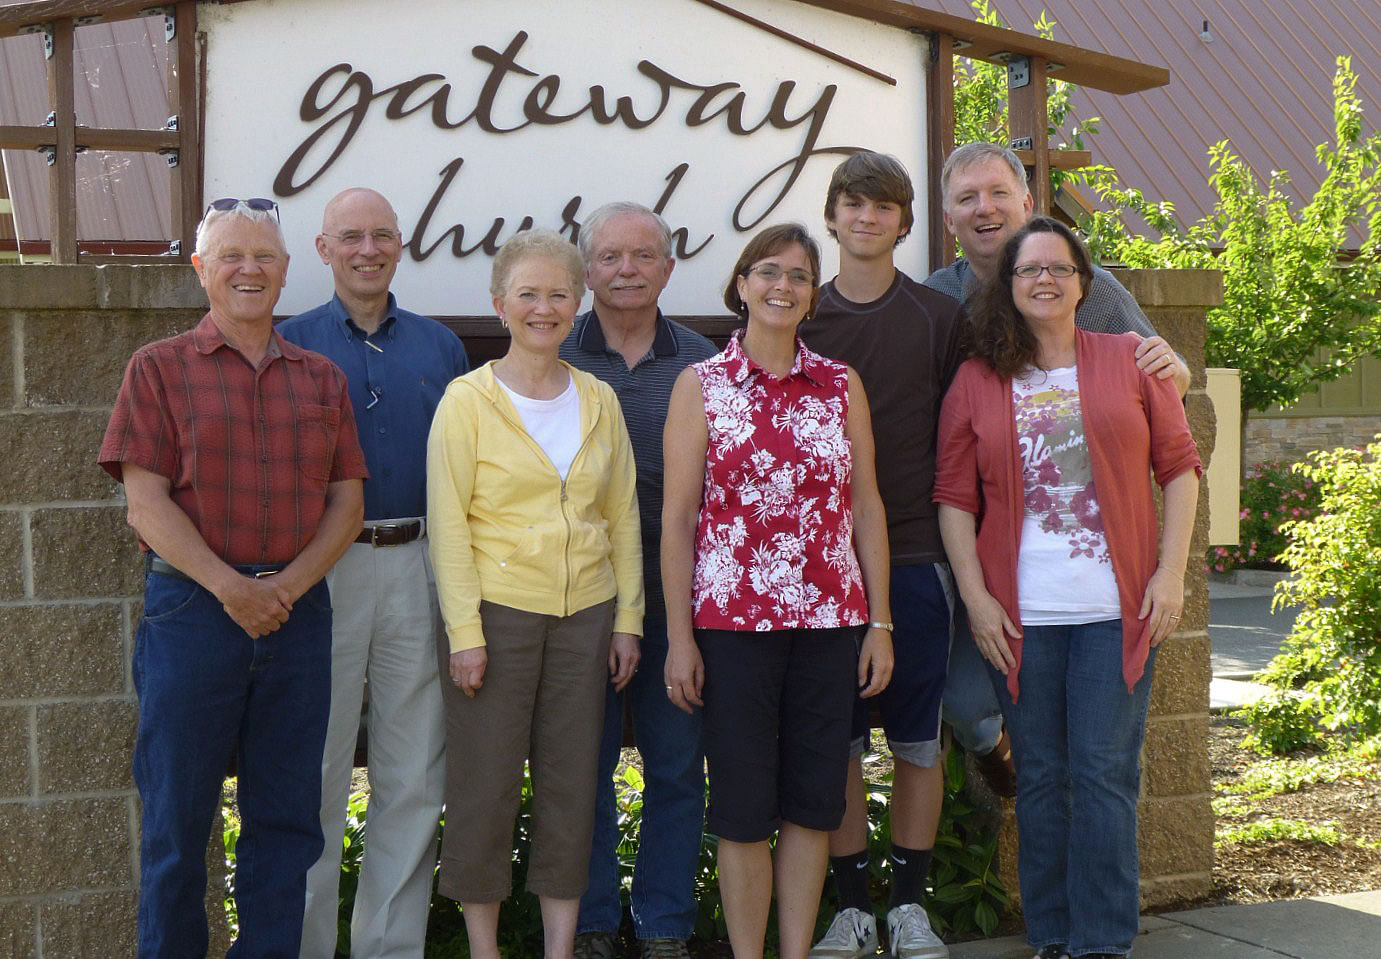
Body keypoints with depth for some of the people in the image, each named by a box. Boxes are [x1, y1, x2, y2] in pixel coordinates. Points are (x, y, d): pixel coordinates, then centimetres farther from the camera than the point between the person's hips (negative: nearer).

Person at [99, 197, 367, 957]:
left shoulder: (321, 379, 12)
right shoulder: (160, 368, 3)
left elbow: (347, 502, 6)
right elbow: (145, 501, -5)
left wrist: (289, 585, -10)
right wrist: (228, 586, -15)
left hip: (298, 608, 3)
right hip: (192, 606, -3)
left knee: (285, 817, 7)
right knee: (177, 816, 3)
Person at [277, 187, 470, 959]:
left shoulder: (441, 347, 11)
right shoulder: (292, 345, 4)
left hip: (420, 568, 3)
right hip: (322, 569, -2)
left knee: (415, 777, 6)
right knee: (315, 772, 1)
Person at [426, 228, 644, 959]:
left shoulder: (598, 400, 8)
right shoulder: (468, 399, -4)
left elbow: (623, 514, 11)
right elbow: (447, 522, -7)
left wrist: (628, 617, 6)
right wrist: (464, 632, -12)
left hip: (585, 613, 4)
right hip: (497, 610, -4)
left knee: (572, 783, 7)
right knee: (487, 782, 2)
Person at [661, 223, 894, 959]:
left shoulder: (841, 386, 7)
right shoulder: (700, 386, 0)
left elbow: (866, 508, 8)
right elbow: (677, 517, -1)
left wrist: (880, 623, 4)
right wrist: (678, 637, -6)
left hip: (829, 621, 3)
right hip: (733, 621, -2)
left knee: (814, 801, 7)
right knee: (743, 809, 4)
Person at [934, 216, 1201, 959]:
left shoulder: (1129, 361, 5)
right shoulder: (977, 381, 6)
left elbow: (1179, 466, 6)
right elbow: (954, 498, 4)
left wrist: (1171, 572, -2)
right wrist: (976, 597, -4)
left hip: (1115, 607, -1)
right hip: (1020, 613, 1)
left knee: (1106, 773, -1)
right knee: (1040, 776, 7)